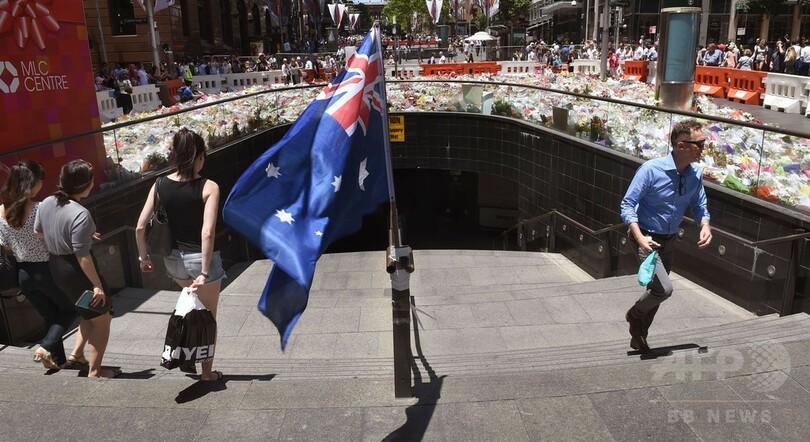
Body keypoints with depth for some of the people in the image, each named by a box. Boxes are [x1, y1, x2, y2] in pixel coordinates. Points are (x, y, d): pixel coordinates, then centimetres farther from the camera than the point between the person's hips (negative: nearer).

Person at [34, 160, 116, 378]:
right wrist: (97, 284, -19)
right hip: (75, 270, -9)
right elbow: (82, 255, -26)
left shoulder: (46, 203, -2)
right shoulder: (80, 214, -28)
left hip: (56, 266, 9)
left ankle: (76, 353, 31)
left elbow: (38, 232, 14)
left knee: (89, 313, 28)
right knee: (101, 319, 8)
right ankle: (94, 371, 15)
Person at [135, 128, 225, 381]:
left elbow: (140, 227, -3)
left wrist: (143, 257, 11)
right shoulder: (208, 187, -17)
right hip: (201, 258, -4)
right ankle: (207, 373, 26)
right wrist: (205, 271, -21)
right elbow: (207, 233, -26)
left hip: (173, 258, 5)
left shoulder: (160, 185, -4)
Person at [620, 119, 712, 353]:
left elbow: (699, 207, 8)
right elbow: (627, 205, -20)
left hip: (670, 242, 7)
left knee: (656, 291, 16)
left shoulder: (696, 174, -5)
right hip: (647, 239, -6)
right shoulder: (651, 169, -23)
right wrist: (639, 238, -31)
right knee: (664, 289, -21)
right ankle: (635, 313, 13)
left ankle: (638, 337, 37)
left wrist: (705, 226, -14)